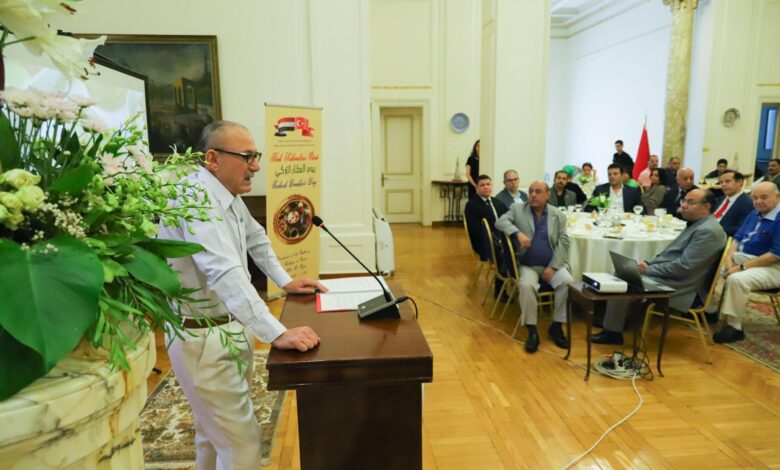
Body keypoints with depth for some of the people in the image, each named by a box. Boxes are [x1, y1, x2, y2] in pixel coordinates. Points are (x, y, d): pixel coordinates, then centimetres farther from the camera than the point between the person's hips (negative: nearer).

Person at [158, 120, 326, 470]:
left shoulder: (228, 195, 6)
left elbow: (256, 239, 23)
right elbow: (225, 273, -37)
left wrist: (286, 282, 20)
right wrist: (277, 334, -42)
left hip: (231, 328, 9)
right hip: (203, 338, -9)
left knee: (215, 429, 24)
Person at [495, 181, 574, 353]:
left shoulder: (559, 215, 7)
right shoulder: (517, 209, 4)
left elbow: (563, 242, 1)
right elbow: (500, 222, -10)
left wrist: (552, 267, -12)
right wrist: (518, 233, -29)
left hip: (552, 264, 2)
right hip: (528, 265, -2)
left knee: (568, 282, -25)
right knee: (526, 285, -32)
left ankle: (556, 326, -7)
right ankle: (532, 330, -17)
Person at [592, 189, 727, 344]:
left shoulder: (708, 231, -19)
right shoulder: (697, 224, 12)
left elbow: (682, 267, -24)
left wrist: (648, 269, -15)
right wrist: (648, 263, 2)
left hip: (678, 285, -10)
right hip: (668, 275, 10)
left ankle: (613, 332, -3)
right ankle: (611, 323, 11)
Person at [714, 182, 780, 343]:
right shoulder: (754, 214, 10)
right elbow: (738, 238, 14)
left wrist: (742, 267, -23)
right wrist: (729, 258, -5)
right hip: (741, 257, 9)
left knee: (736, 279, -34)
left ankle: (734, 327, -21)